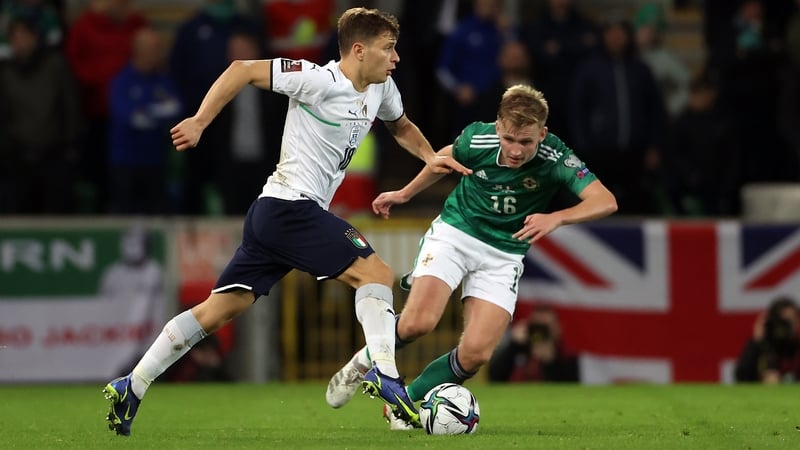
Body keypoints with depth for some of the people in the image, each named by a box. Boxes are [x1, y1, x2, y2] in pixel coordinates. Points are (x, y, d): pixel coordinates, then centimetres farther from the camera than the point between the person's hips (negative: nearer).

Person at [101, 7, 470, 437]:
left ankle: (130, 388, 6)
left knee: (220, 308, 6)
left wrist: (430, 157, 15)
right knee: (376, 272, -13)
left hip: (273, 211, 9)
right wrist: (200, 122, -19)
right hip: (291, 205, -9)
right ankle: (384, 374, -21)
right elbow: (242, 70, -13)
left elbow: (400, 125, 33)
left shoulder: (381, 90, 12)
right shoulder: (319, 80, -13)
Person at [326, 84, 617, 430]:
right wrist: (405, 193, 20)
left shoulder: (554, 158, -22)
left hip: (504, 254, 1)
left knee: (476, 353, -14)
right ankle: (363, 363, 8)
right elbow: (447, 157, 7)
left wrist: (556, 218, -47)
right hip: (455, 232, -1)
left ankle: (405, 402, 10)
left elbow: (605, 201, -32)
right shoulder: (477, 139, -18)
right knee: (419, 321, -24)